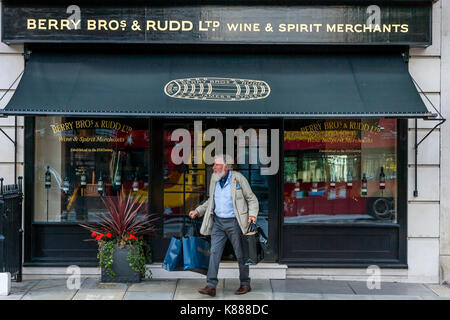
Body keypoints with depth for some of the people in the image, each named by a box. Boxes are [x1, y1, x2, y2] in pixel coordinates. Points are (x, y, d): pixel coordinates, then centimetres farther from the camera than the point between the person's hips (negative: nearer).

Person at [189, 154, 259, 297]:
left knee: (240, 254, 5)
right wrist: (198, 211, 11)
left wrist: (253, 214, -18)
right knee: (214, 252, -5)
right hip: (218, 221, 5)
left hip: (234, 222, -4)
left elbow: (252, 198, -3)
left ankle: (245, 284, 20)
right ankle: (211, 286, -6)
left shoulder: (238, 178, -9)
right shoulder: (214, 178, 6)